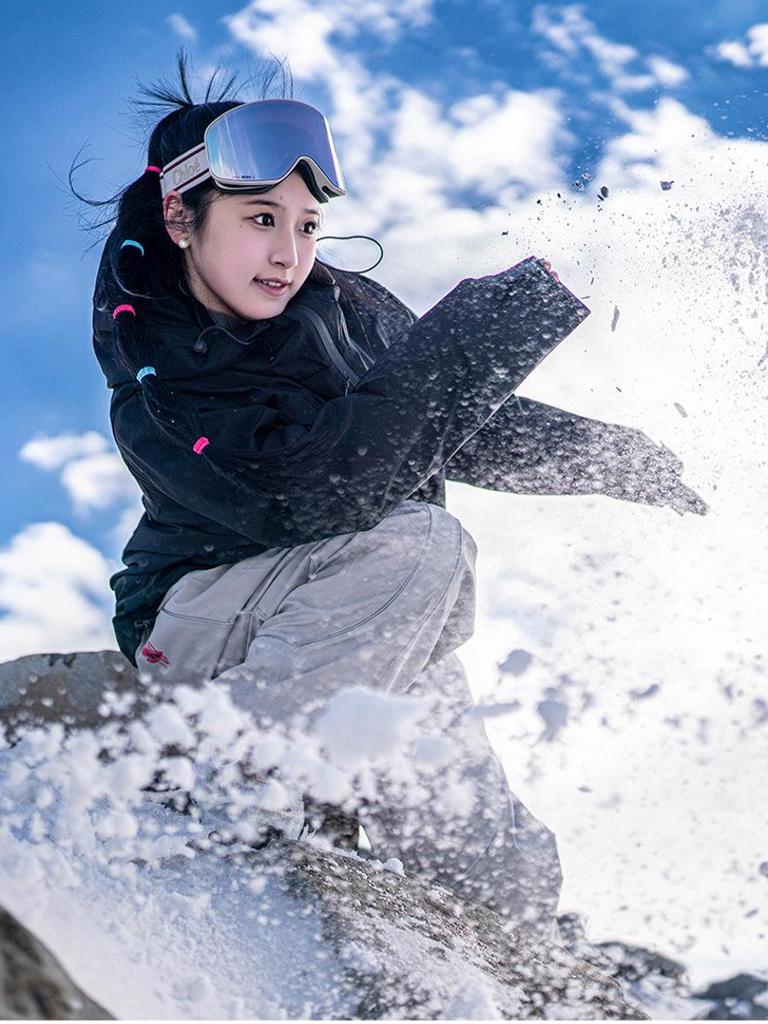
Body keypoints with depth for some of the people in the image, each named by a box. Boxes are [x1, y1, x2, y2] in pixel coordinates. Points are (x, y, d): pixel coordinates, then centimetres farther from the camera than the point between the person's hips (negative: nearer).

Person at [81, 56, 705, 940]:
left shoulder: (341, 309, -4)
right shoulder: (154, 379, -20)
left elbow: (475, 426, 11)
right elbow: (309, 493, -34)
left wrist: (617, 456, 0)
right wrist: (479, 331, -38)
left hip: (376, 645, 5)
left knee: (511, 876, -7)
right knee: (420, 543, -32)